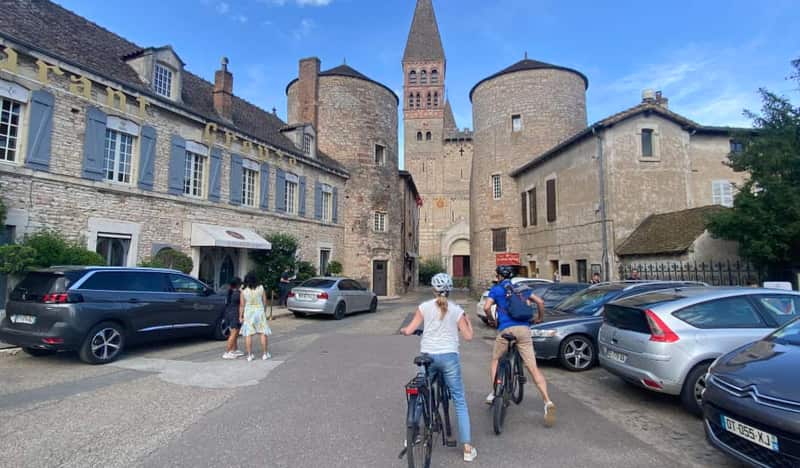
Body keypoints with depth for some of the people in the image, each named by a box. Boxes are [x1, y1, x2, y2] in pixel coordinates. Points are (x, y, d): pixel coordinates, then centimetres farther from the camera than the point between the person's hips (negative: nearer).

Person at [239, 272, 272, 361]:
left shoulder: (244, 291, -6)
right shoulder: (261, 288, -5)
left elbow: (242, 305, -4)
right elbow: (265, 301, 1)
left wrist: (240, 316, 6)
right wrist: (264, 312, 14)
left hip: (248, 312, 0)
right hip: (259, 311, 0)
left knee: (248, 334, 6)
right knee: (263, 333, 8)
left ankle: (249, 355, 9)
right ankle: (264, 354, 12)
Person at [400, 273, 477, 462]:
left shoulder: (425, 307, 0)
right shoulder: (456, 310, 1)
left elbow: (409, 331, -2)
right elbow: (468, 336, 2)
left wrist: (402, 329, 21)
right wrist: (468, 321, 19)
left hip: (427, 356, 1)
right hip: (449, 356, -1)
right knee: (460, 401, 8)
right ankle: (467, 448, 8)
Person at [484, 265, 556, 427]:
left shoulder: (495, 289, 9)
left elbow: (486, 307, -6)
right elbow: (540, 302, 13)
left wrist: (492, 319, 12)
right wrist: (540, 318, 29)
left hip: (505, 329, -3)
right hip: (524, 329, 3)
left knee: (495, 361, 20)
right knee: (533, 368, 1)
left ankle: (493, 394, 14)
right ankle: (548, 402, -12)